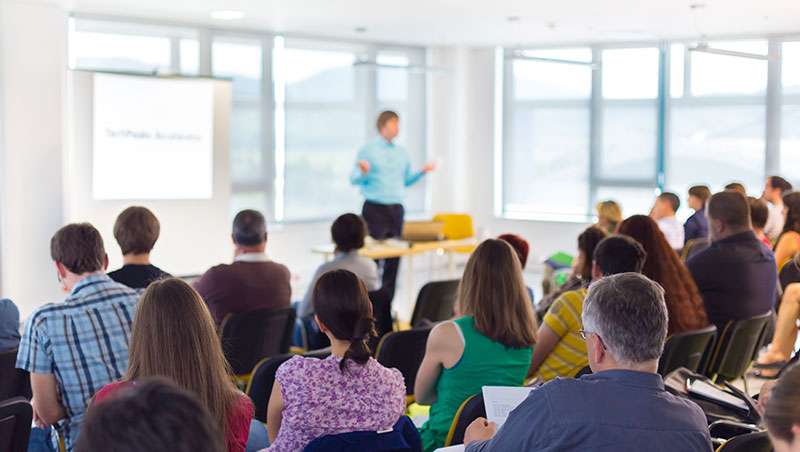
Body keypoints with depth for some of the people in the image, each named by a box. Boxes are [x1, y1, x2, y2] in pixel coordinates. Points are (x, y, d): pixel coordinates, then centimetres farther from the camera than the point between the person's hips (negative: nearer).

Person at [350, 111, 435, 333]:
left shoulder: (402, 152, 13)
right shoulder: (368, 150, -3)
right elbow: (354, 179, -6)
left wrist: (422, 172, 6)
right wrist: (364, 171, -26)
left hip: (396, 209, 6)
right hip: (375, 208, -6)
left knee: (393, 260, 4)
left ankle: (386, 309, 10)